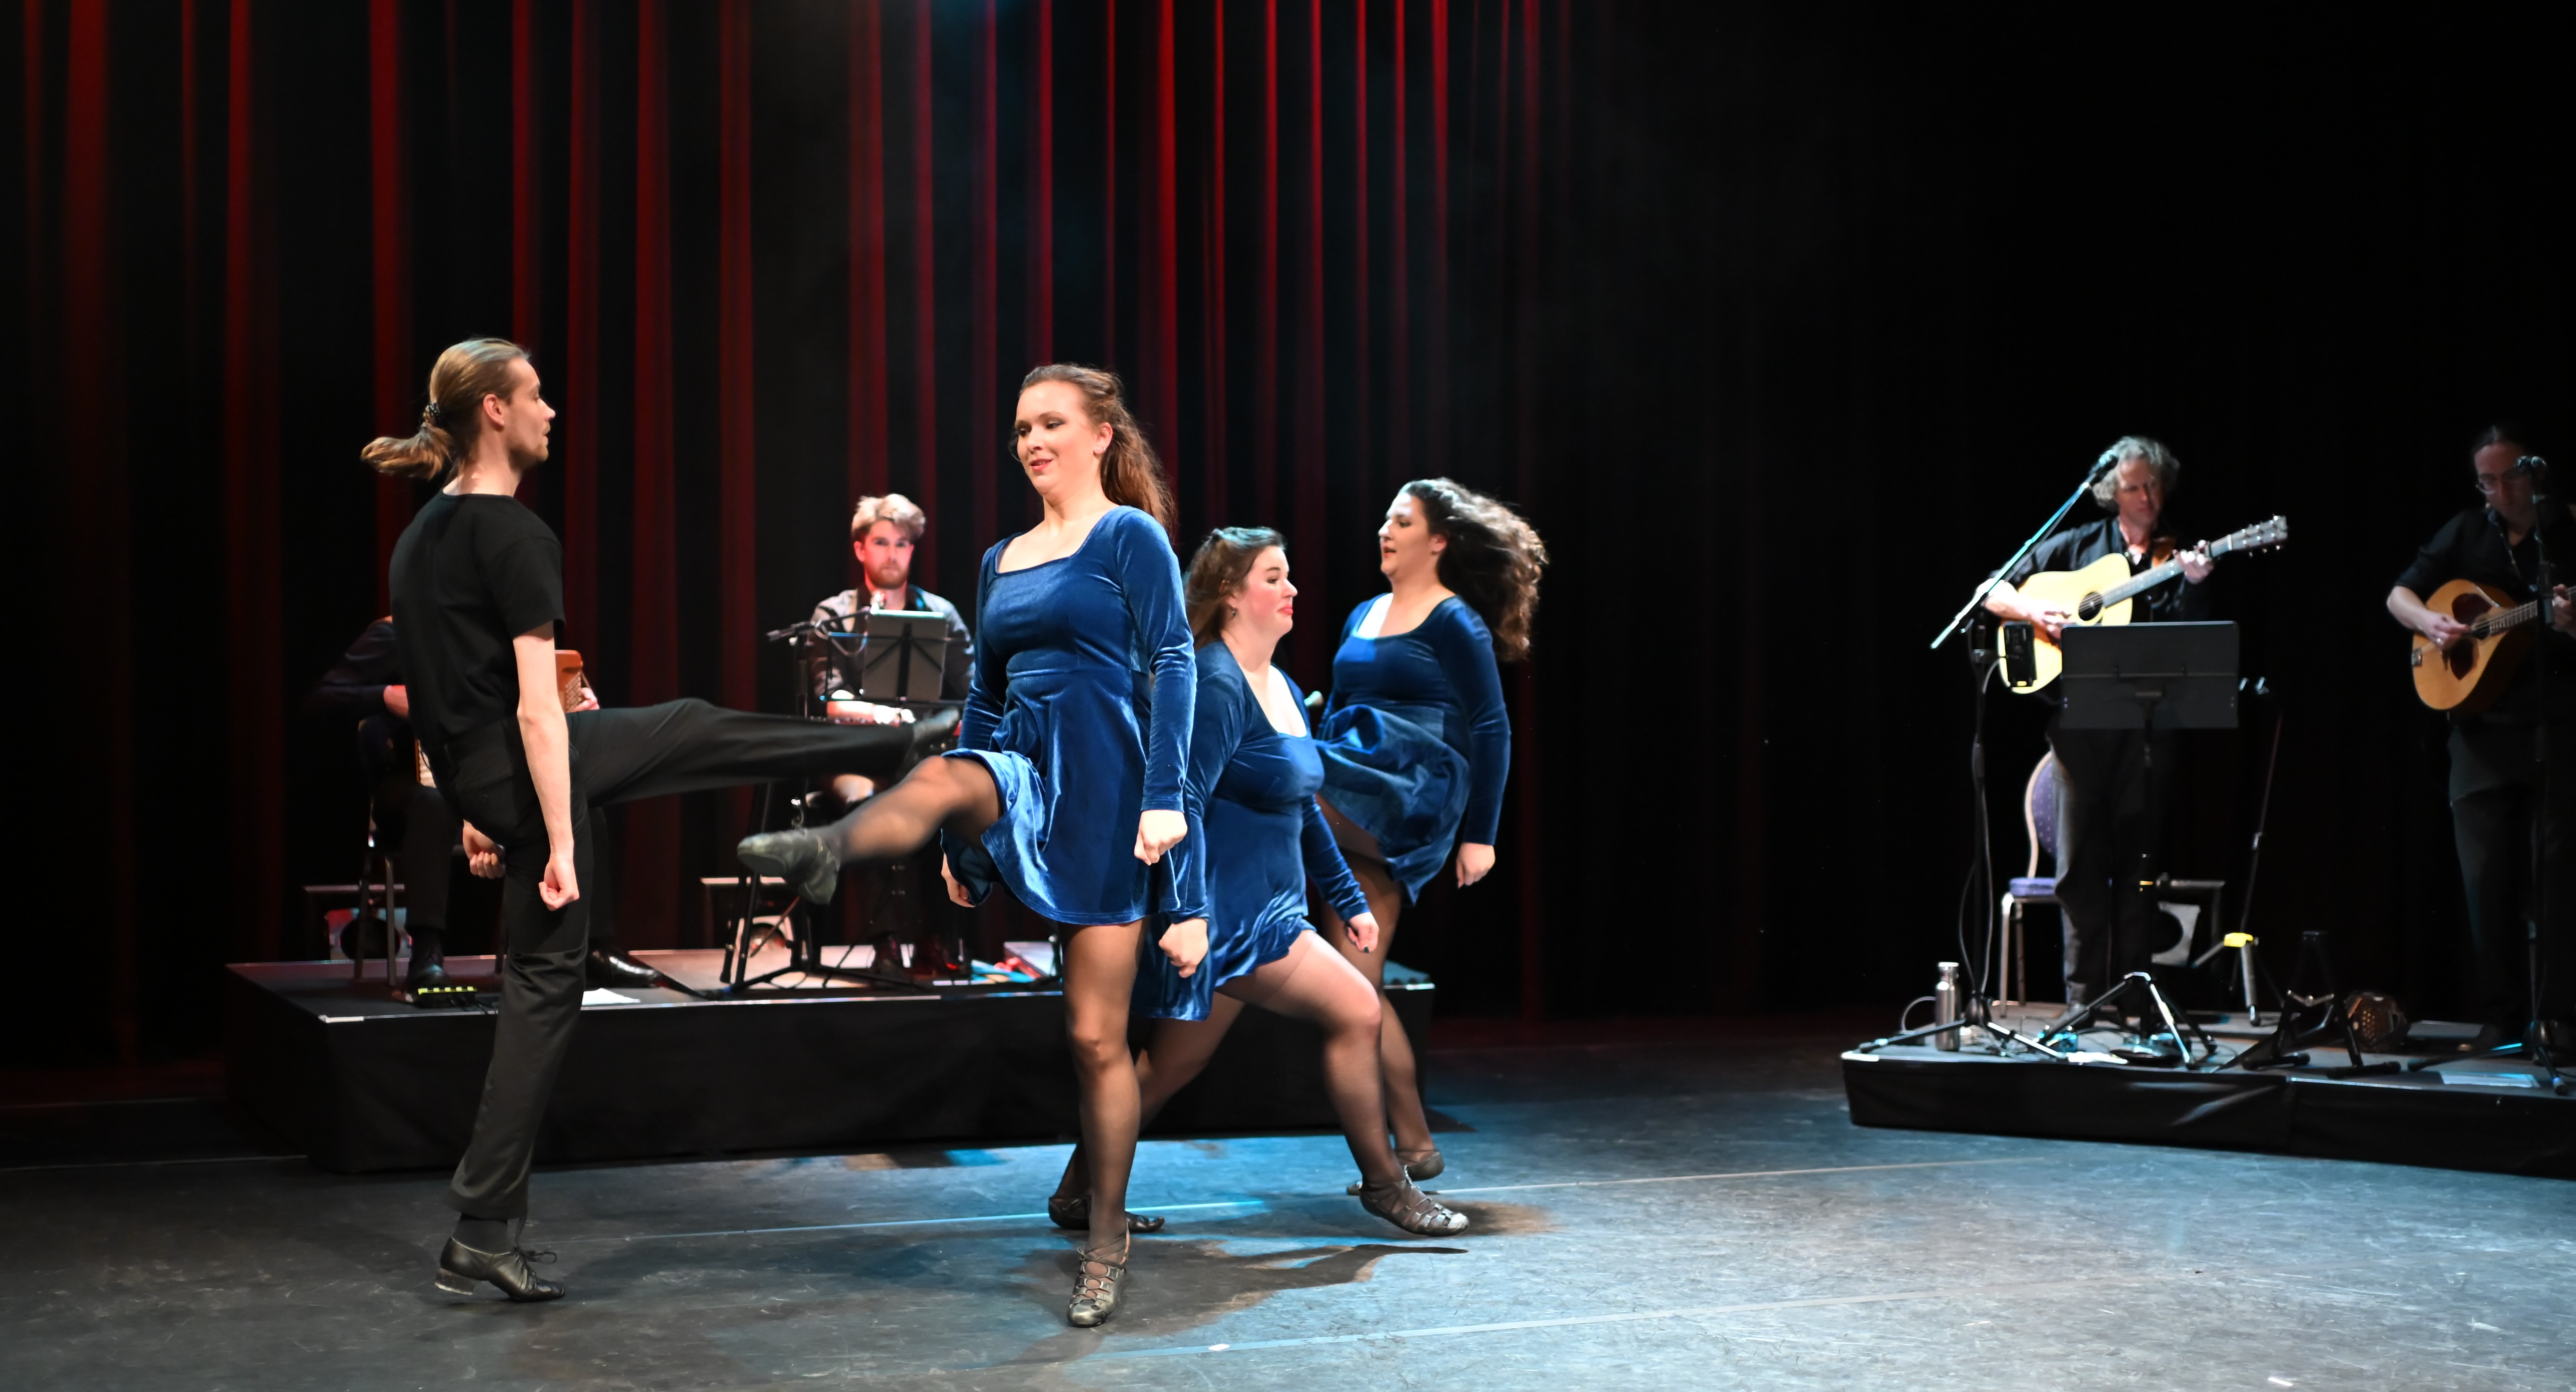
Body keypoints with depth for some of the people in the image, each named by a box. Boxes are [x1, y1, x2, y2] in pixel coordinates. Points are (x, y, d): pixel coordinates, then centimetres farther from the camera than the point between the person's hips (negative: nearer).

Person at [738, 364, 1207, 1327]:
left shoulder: (1131, 536, -1)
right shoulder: (1001, 561, 17)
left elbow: (1172, 666, -8)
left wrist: (1165, 798, -19)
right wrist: (962, 841, 18)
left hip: (1105, 780, -5)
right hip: (1021, 770, 5)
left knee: (1096, 1035, -1)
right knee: (941, 781, -33)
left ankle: (1107, 1241, 12)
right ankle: (821, 853, -65)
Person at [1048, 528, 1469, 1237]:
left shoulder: (1284, 691, 15)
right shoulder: (1216, 686, -15)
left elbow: (1303, 809, 23)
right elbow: (1185, 802, -23)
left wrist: (1349, 901, 24)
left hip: (1261, 912, 10)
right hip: (1225, 914, -10)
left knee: (1173, 1063, 14)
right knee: (1356, 1010, -7)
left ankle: (1080, 1194, 24)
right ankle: (1384, 1186, 7)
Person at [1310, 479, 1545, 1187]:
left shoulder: (1456, 624, -1)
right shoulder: (1362, 618, 20)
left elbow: (1491, 730, -4)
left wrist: (1480, 835, -9)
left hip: (1412, 801, -7)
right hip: (1355, 815, 7)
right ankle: (1412, 1144, 10)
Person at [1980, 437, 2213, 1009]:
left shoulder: (2176, 558, 10)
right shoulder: (2077, 546, 11)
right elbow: (1994, 594, 12)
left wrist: (2192, 585, -20)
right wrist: (2035, 612, -6)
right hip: (2079, 720, 0)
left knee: (2138, 860, 2)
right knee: (2080, 861, 0)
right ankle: (2084, 998, 6)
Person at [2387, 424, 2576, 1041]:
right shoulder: (2467, 532, 12)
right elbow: (2399, 594, 14)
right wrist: (2428, 621, -6)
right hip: (2483, 727, 3)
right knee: (2485, 874, 3)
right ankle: (2501, 1014, 10)